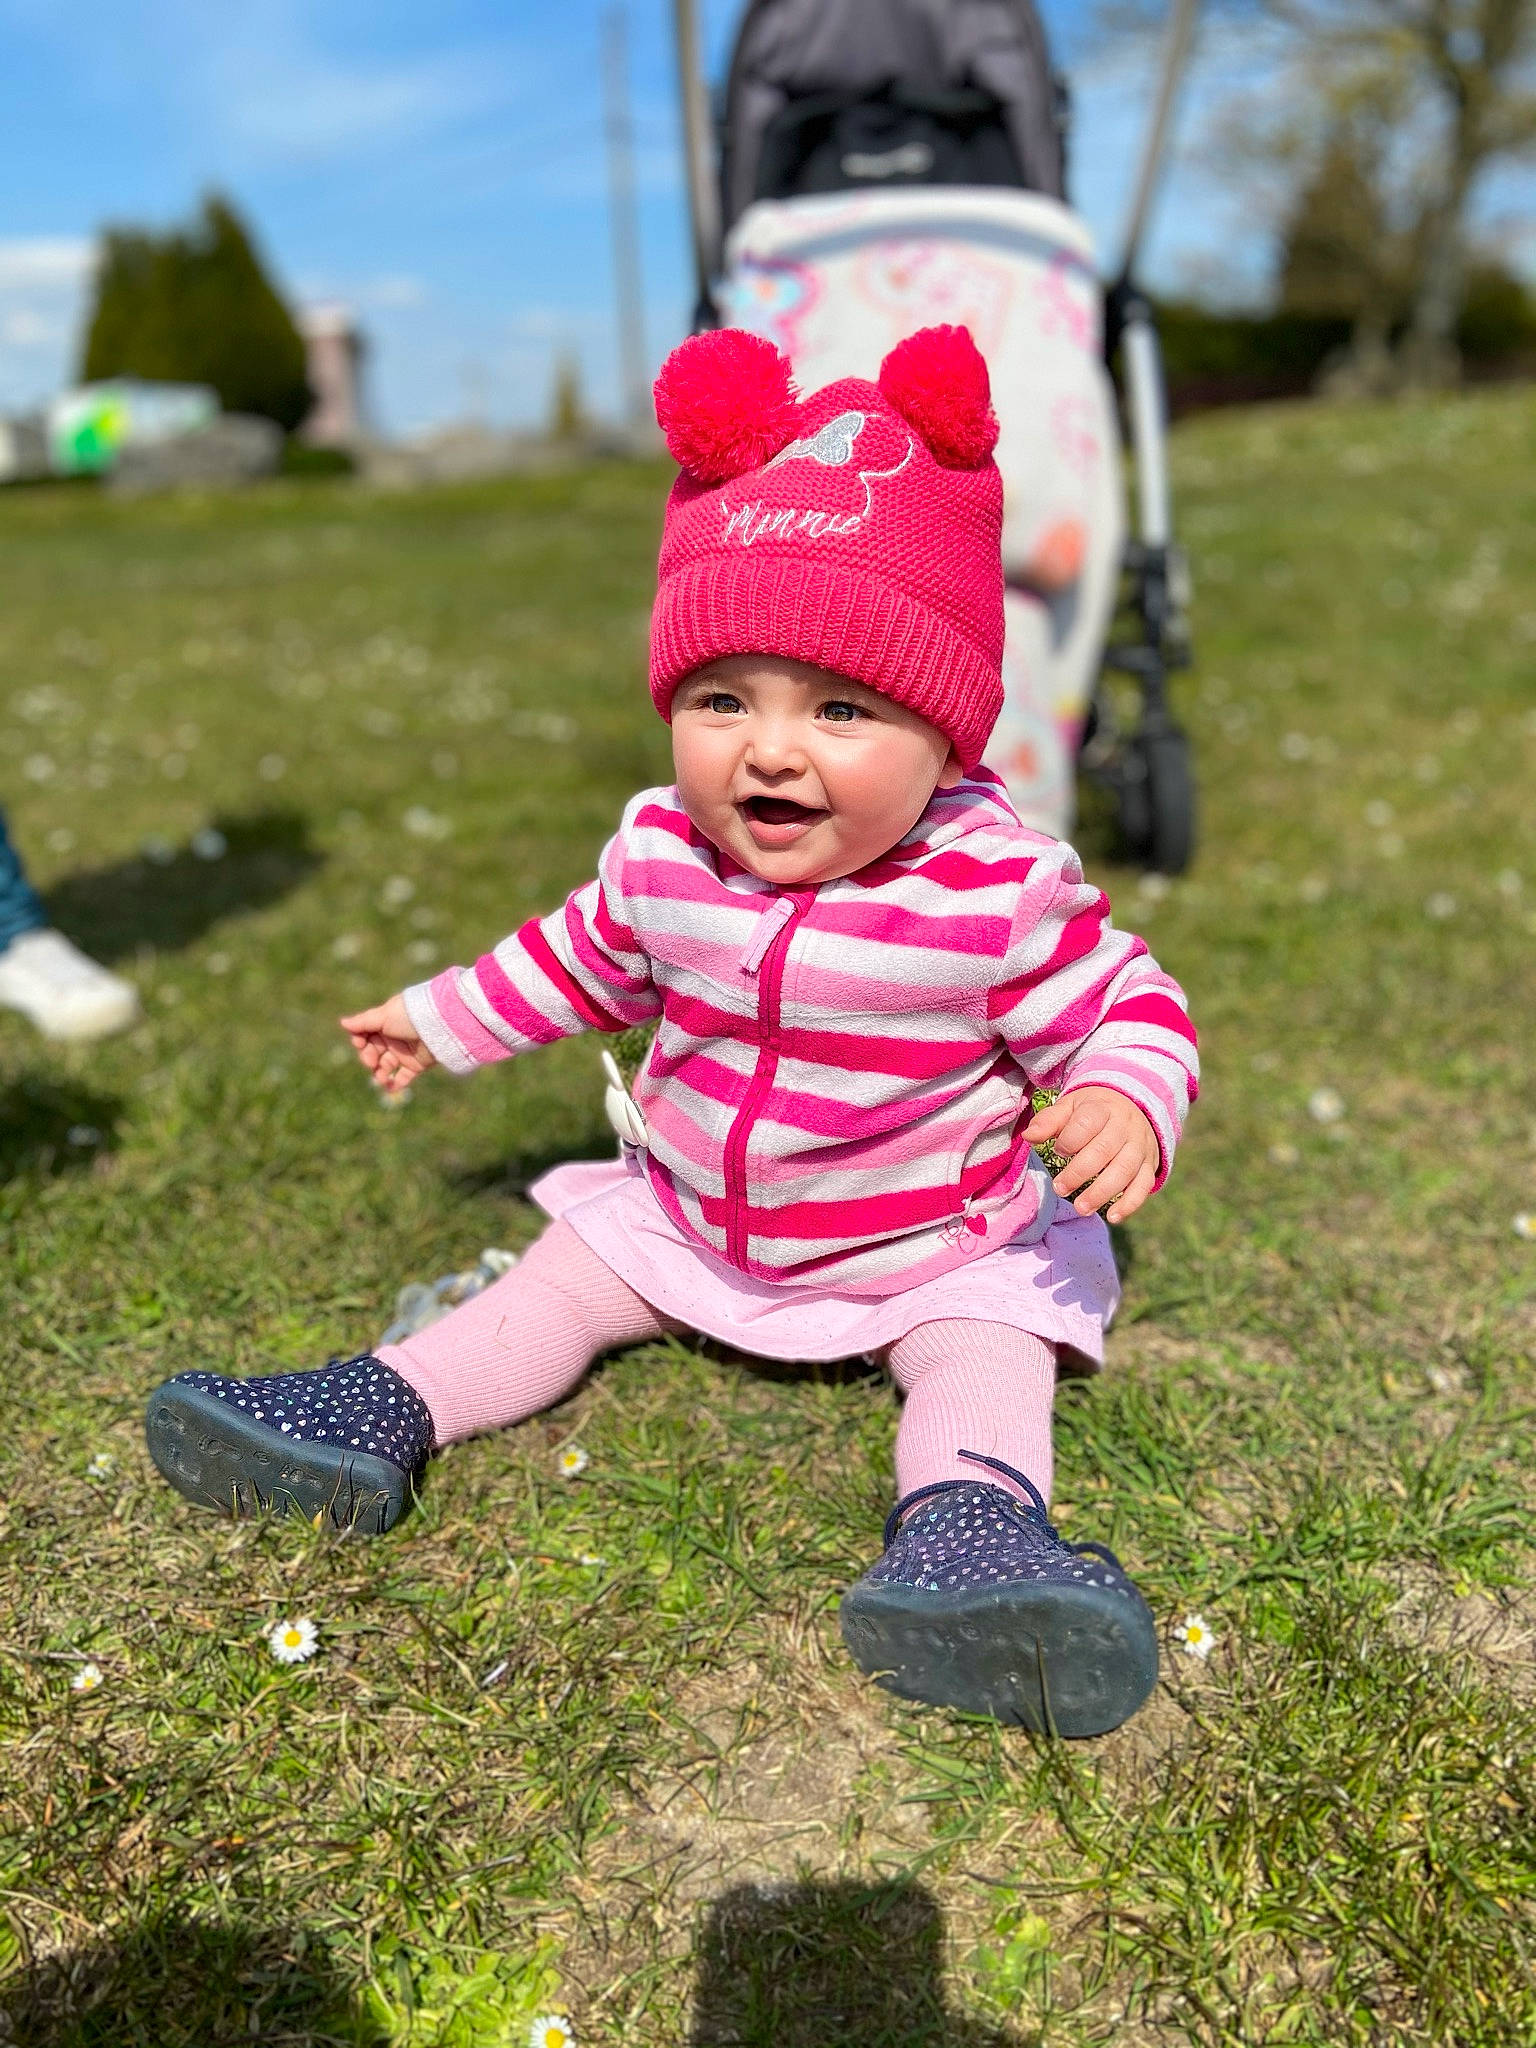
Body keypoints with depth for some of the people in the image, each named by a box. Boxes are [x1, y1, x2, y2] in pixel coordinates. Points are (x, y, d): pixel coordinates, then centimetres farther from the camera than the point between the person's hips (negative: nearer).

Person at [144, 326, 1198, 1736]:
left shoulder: (997, 888, -26)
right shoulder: (661, 856, -12)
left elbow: (1126, 1004, -15)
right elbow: (586, 959, 10)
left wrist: (1125, 1101, -37)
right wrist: (442, 1022, 17)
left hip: (935, 1247, -4)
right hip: (685, 1216, 4)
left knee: (987, 1354, -24)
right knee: (559, 1283, 4)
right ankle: (385, 1409, 10)